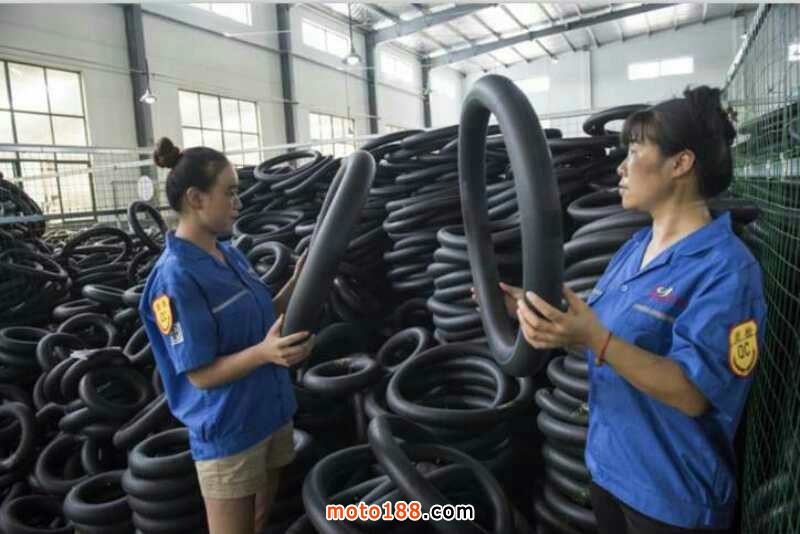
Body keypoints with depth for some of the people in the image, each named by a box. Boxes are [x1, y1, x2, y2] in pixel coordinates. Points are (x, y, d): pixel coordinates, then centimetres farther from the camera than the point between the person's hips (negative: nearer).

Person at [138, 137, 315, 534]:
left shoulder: (231, 255, 2)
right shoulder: (175, 277, -21)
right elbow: (200, 374, -21)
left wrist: (297, 285, -6)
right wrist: (264, 352, -36)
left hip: (272, 413, 8)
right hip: (228, 431, -7)